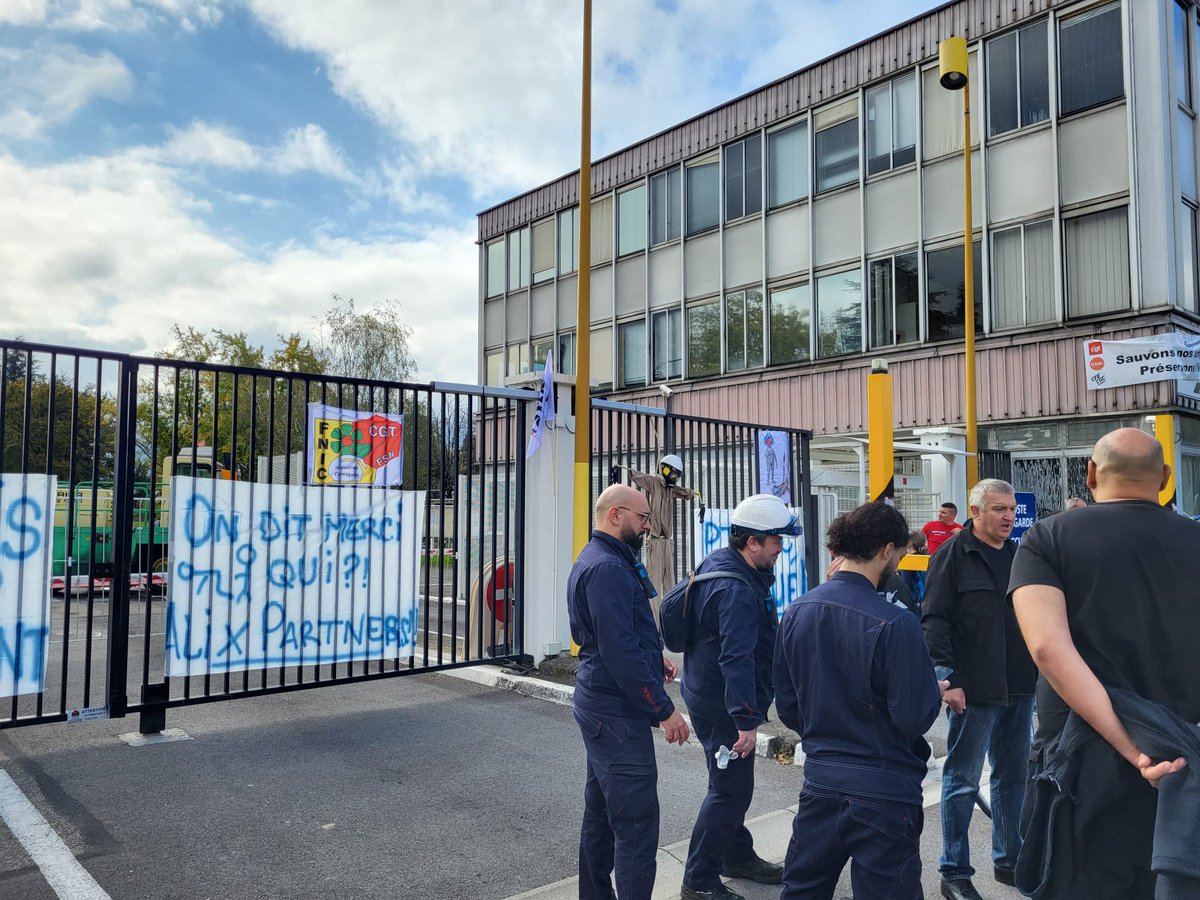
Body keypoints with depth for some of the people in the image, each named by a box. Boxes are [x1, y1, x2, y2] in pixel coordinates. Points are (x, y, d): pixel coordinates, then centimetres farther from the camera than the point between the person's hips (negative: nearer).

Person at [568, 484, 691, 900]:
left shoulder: (595, 560, 13)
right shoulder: (608, 568, -20)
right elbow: (620, 650, -25)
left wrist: (653, 658, 9)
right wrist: (664, 709, -19)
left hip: (601, 705, 11)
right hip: (617, 711, -11)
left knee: (601, 809, 19)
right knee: (636, 818, -5)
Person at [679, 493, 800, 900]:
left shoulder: (719, 561, 5)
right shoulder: (737, 591, -28)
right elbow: (737, 659, -32)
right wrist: (746, 721, -30)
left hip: (709, 695, 11)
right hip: (722, 706, -11)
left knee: (733, 785, 23)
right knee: (730, 791, -1)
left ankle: (738, 856, 41)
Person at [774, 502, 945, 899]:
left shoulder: (797, 612, -3)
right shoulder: (896, 624, -20)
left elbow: (787, 708, 4)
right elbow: (914, 719, -16)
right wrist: (937, 692, 4)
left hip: (819, 782, 5)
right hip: (884, 792, -5)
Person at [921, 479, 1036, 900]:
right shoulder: (953, 555, -9)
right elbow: (934, 621, -14)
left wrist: (1040, 673, 13)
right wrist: (948, 679, -19)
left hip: (1020, 688, 7)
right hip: (974, 690, -7)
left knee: (1013, 775, 17)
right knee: (962, 781, 1)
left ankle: (1008, 860, 33)